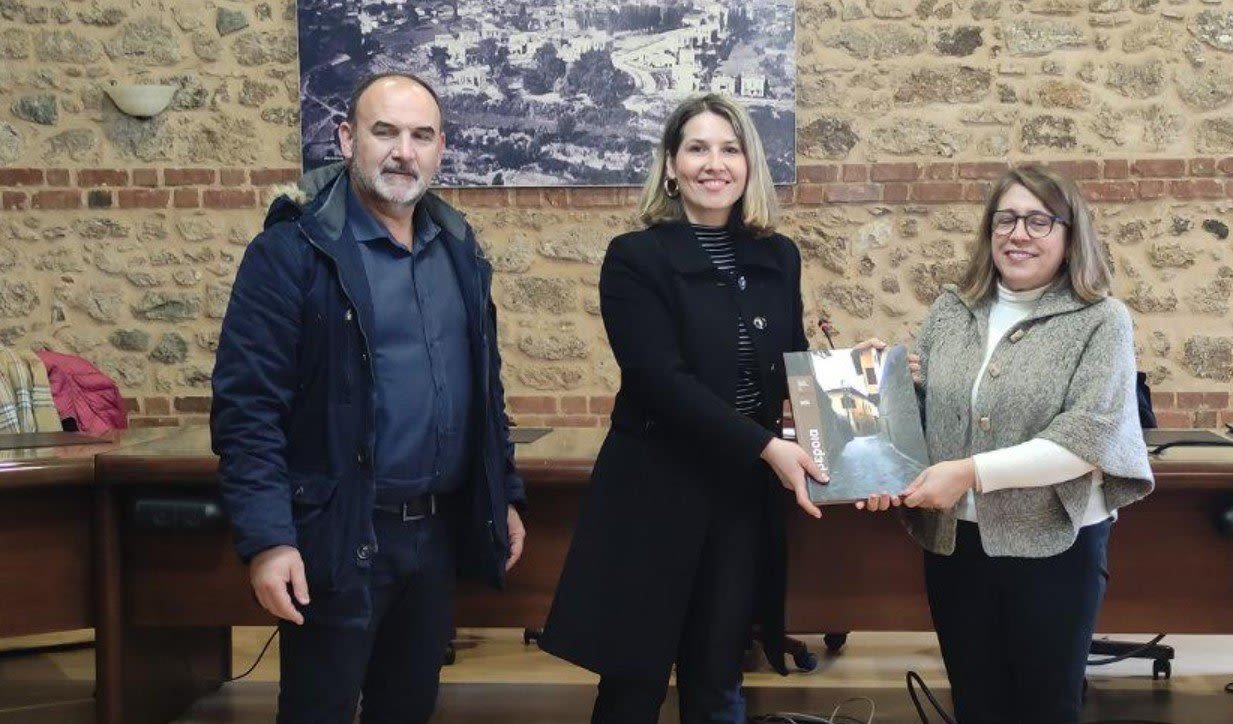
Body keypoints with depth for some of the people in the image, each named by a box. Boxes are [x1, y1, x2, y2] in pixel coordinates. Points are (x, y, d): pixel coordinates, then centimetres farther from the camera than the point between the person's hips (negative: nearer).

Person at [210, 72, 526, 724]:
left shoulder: (458, 247, 10)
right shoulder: (293, 249, -12)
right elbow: (247, 404, -16)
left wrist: (505, 494, 17)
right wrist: (266, 538, -22)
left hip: (440, 531, 6)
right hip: (337, 536, -6)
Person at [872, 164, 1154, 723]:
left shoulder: (1101, 322, -7)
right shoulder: (951, 312, 6)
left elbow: (1089, 438, -17)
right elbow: (922, 410, 11)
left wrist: (972, 472, -23)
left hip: (1053, 546, -3)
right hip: (953, 543, 4)